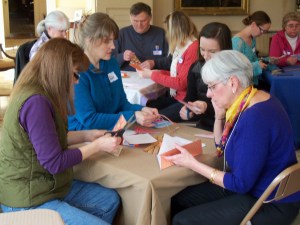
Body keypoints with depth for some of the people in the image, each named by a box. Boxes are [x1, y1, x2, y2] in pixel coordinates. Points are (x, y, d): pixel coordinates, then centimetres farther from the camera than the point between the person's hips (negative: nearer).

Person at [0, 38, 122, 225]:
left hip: (43, 185, 10)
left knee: (110, 200, 15)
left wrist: (86, 135, 8)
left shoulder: (35, 91, 5)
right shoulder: (36, 101, -27)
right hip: (27, 201, -10)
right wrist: (98, 146, -13)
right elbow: (54, 162, -24)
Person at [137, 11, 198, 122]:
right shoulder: (183, 45, 12)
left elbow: (181, 83, -18)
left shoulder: (193, 48, -18)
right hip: (176, 96, 9)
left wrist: (152, 75, -11)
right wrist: (158, 72, 3)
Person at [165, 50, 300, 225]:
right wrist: (219, 115, -4)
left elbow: (240, 184, -25)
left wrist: (192, 163, -17)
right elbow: (222, 146, 15)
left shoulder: (256, 119, -30)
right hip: (249, 184, 9)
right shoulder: (246, 102, 0)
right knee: (177, 200, 4)